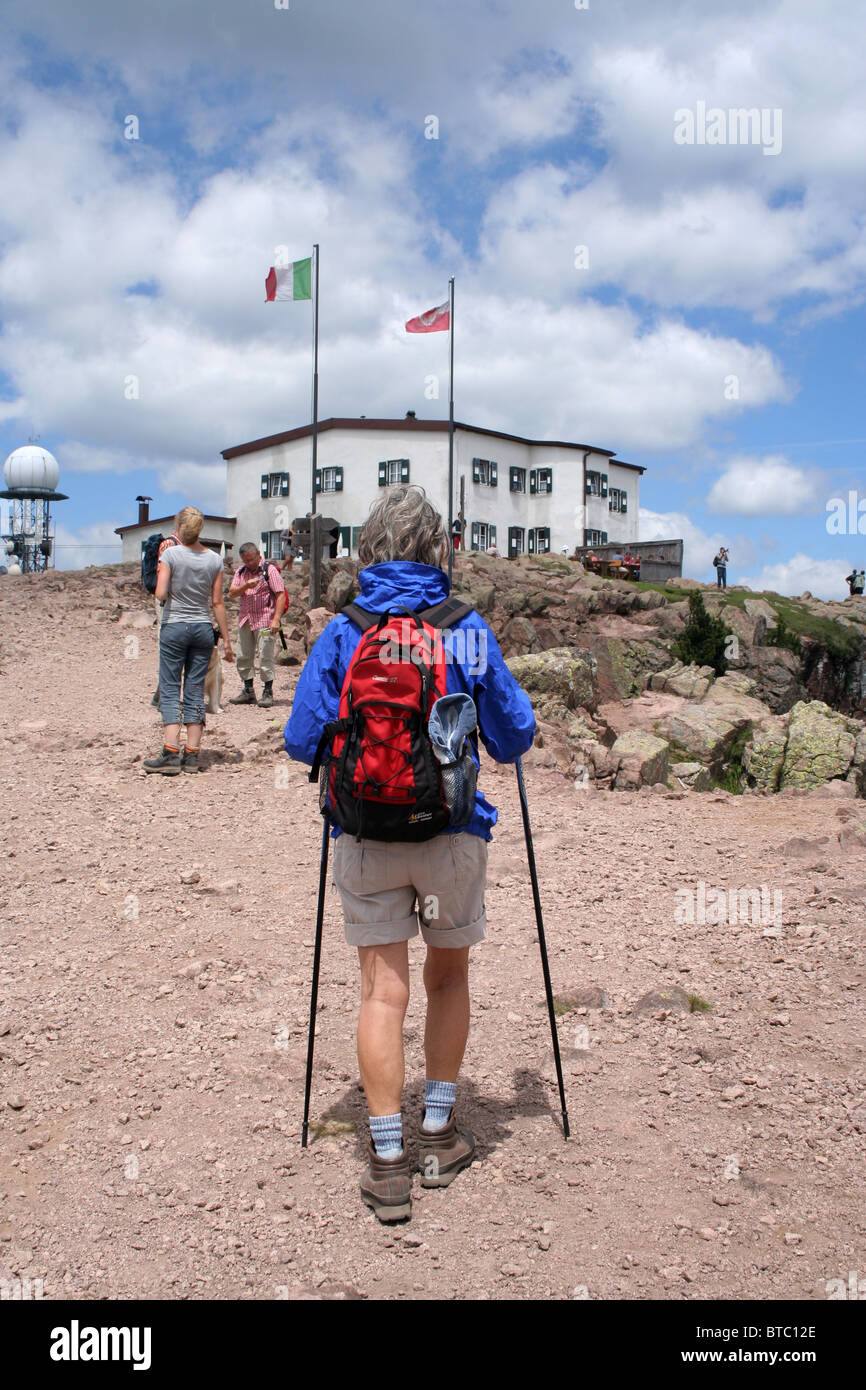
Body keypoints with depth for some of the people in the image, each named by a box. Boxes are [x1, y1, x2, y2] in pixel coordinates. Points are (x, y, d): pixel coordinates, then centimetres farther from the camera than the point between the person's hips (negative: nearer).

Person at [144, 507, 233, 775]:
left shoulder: (171, 554, -6)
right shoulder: (214, 559, 3)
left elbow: (161, 594, -13)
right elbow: (218, 602, 3)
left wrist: (160, 572, 8)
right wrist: (226, 640, 8)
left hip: (175, 626, -3)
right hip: (203, 629, 3)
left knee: (170, 689, 1)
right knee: (196, 690, 6)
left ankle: (171, 752, -8)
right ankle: (192, 755, 6)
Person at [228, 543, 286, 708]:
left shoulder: (269, 570, -4)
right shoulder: (241, 571, 14)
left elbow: (281, 595, -9)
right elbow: (232, 591, 5)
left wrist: (276, 619, -17)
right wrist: (245, 586, -15)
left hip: (264, 620, -6)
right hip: (245, 619, 6)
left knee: (265, 657, -7)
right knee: (243, 657, 8)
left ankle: (268, 692, 1)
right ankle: (248, 692, 19)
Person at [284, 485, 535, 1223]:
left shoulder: (342, 632, -4)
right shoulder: (468, 630, -4)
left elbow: (302, 741, -3)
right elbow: (515, 737, 0)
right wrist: (477, 736, 23)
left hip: (366, 835, 0)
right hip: (453, 830, 0)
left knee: (383, 988, 6)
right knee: (449, 974, 18)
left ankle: (388, 1160, 8)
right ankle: (439, 1134, 27)